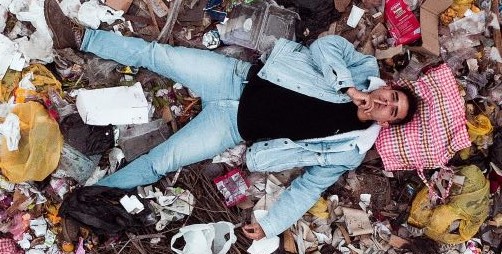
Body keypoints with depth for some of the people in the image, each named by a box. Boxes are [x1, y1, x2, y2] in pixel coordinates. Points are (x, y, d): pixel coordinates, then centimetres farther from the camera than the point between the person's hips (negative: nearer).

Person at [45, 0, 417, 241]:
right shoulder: (363, 73, 1)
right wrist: (348, 88, -18)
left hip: (236, 125, -3)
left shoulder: (348, 152, -5)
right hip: (241, 78, 3)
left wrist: (271, 224, -15)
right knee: (156, 54, -8)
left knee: (159, 162, -11)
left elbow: (309, 186, -6)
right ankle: (79, 37, 8)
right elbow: (325, 46, -7)